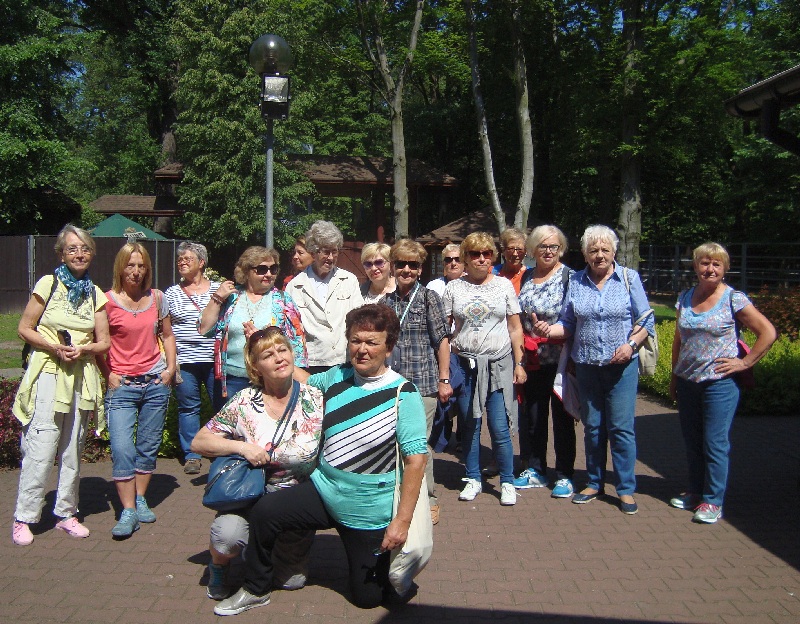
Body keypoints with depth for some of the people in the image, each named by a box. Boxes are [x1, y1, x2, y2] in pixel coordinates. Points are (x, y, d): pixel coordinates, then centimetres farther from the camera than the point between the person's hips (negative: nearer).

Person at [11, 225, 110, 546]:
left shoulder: (95, 294, 9)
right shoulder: (48, 284, 0)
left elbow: (104, 342, 10)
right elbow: (25, 329, 0)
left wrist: (83, 349, -9)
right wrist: (55, 347, -14)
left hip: (82, 377, 4)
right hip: (48, 374, -3)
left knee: (73, 449, 9)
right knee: (40, 447, -7)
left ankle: (66, 513, 21)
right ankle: (24, 518, 6)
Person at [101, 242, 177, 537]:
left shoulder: (157, 297, 4)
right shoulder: (107, 300, -6)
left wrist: (170, 368, 5)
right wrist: (108, 374, -7)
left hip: (156, 383, 3)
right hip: (122, 386, -3)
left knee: (149, 446, 9)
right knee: (122, 447, -11)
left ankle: (140, 500, 23)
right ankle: (128, 512, -4)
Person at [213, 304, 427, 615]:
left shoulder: (403, 394, -16)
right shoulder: (337, 377, -1)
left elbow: (416, 459, -19)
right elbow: (304, 380, 21)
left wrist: (402, 520, -22)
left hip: (370, 513, -4)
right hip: (324, 489, 4)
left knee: (368, 597, 6)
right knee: (264, 512, -17)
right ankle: (255, 591, 7)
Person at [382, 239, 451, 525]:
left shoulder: (428, 298, -3)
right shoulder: (386, 302, 10)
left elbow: (442, 340, -4)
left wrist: (444, 379, -7)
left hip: (423, 383, -4)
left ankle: (428, 500, 17)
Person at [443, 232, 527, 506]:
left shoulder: (504, 285, 4)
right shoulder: (453, 288, 4)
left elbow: (515, 328, 6)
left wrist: (519, 363, 1)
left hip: (499, 365, -1)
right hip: (465, 365, 1)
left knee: (500, 428, -2)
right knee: (470, 425, 9)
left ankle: (507, 482, 15)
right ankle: (473, 479, 23)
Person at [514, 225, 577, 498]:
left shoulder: (569, 277, -7)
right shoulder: (526, 277, 8)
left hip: (560, 360, -5)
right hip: (532, 361, 5)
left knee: (562, 418, 5)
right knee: (531, 416, 12)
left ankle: (565, 476, 17)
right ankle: (536, 470, 27)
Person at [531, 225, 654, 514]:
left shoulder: (629, 278, -1)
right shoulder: (575, 281, 5)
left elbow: (646, 321, 0)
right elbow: (568, 323, 7)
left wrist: (631, 344, -15)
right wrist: (547, 330, -13)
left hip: (621, 366, -2)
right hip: (586, 365, 3)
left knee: (621, 427, -2)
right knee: (592, 427, 12)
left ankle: (626, 489, 12)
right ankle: (594, 483, 26)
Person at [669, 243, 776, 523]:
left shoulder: (734, 299, -7)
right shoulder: (685, 298, 7)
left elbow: (768, 333, -7)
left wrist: (745, 363, -9)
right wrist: (674, 376, 14)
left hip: (719, 382, -5)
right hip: (687, 382, 5)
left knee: (715, 443, -1)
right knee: (692, 442, 13)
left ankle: (713, 501, 9)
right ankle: (696, 492, 27)